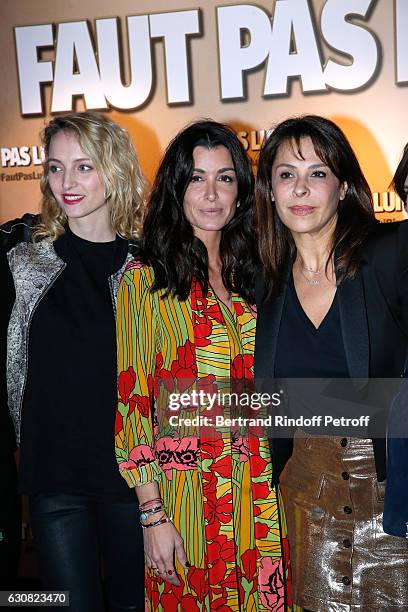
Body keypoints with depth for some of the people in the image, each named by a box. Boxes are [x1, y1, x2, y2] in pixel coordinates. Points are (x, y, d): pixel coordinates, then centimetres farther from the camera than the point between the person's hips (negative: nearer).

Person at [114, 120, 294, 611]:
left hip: (258, 494, 4)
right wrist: (152, 513, -13)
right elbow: (132, 398, -9)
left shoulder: (251, 275, 7)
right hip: (184, 493, -4)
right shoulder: (144, 280, -7)